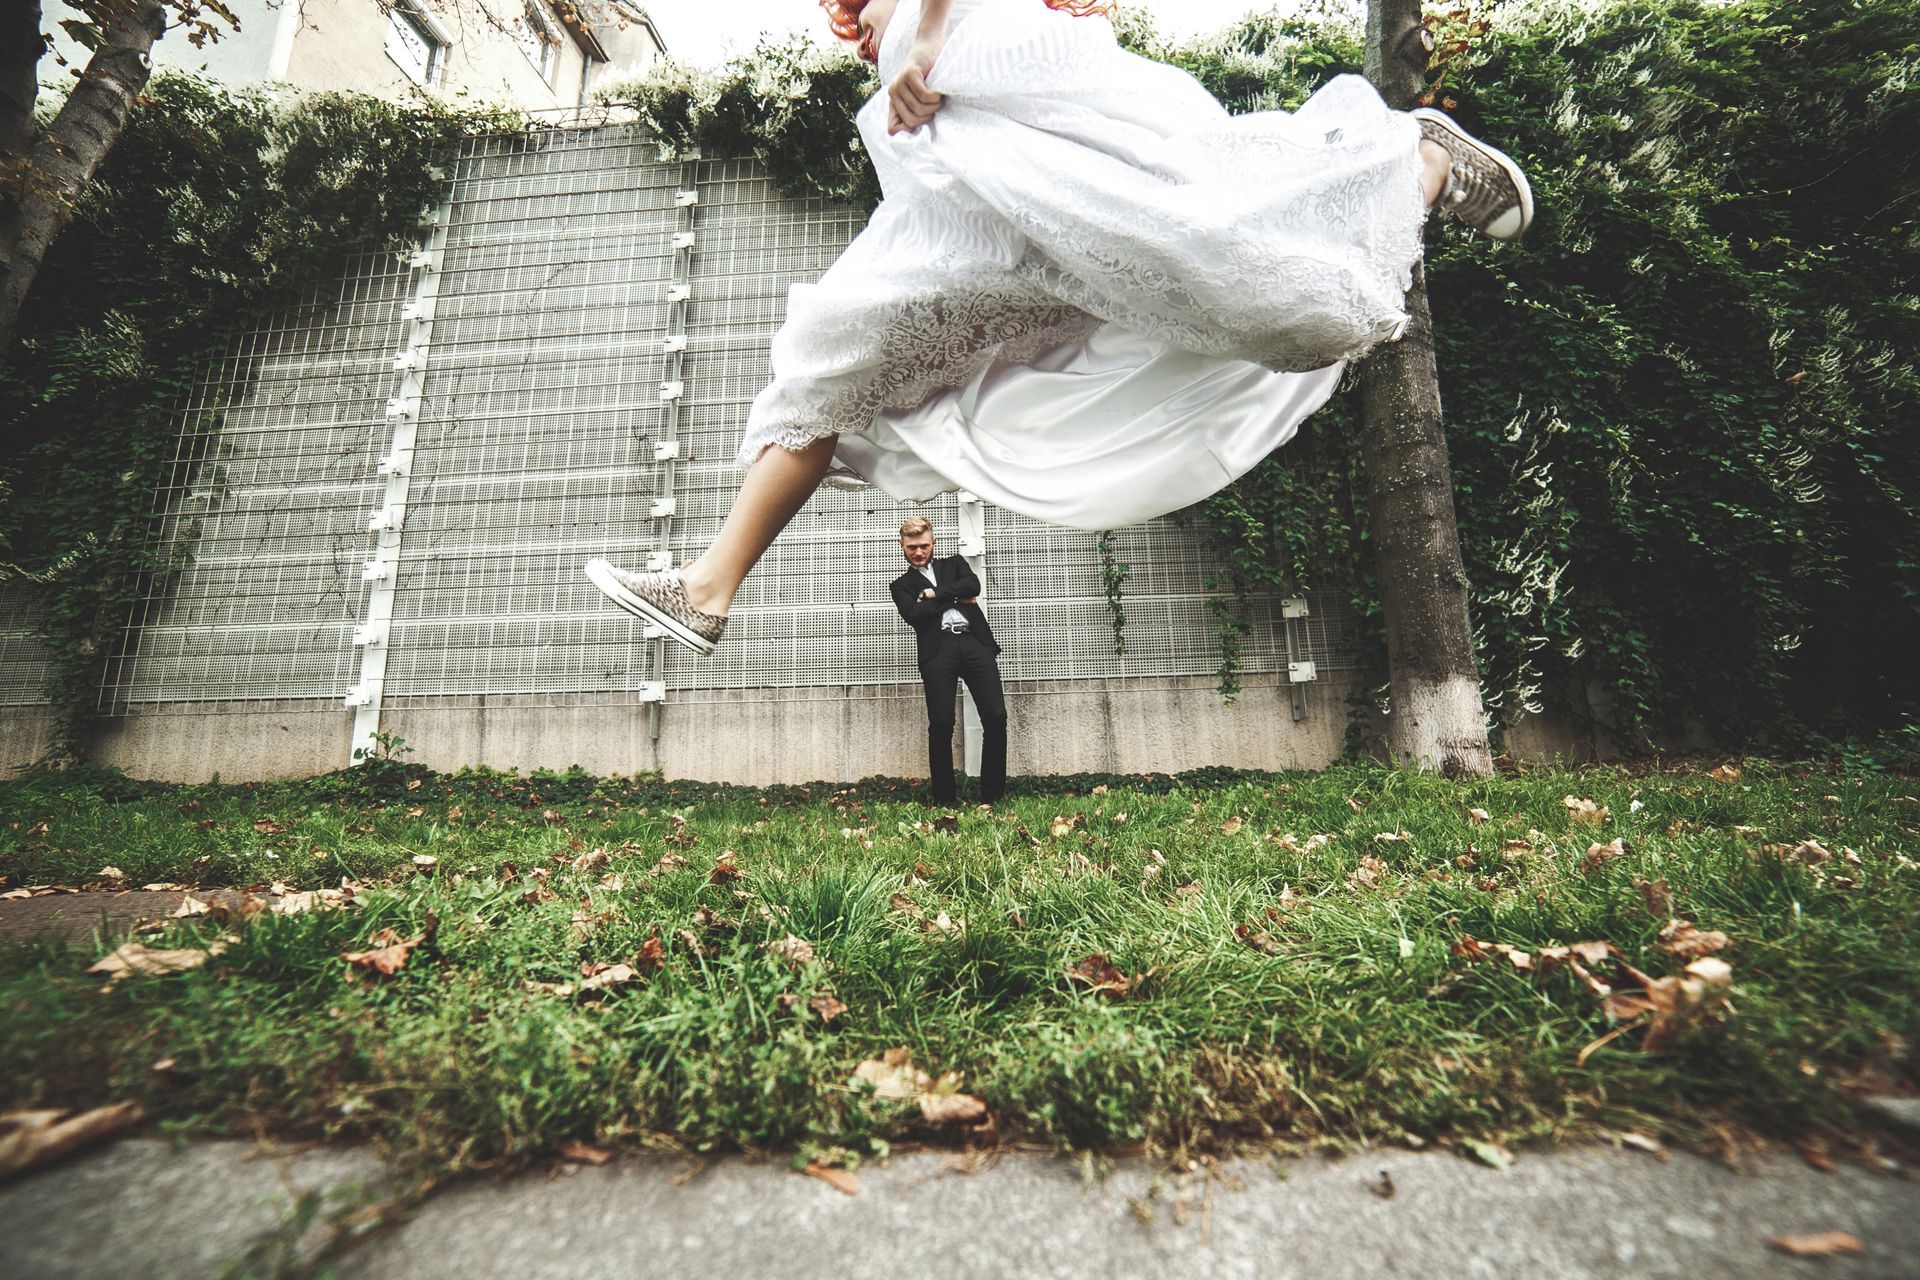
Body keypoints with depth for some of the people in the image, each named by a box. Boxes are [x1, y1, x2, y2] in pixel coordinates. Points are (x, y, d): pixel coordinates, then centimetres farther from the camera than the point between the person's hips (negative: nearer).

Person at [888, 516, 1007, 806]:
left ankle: (993, 793, 2)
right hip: (938, 650, -1)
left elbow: (973, 585, 4)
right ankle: (945, 797, 4)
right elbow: (914, 616, 0)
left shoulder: (955, 563, 26)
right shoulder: (901, 585, 21)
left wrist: (935, 593, 2)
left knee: (996, 717, -9)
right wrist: (955, 596, 2)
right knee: (941, 724, -10)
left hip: (975, 642, 1)